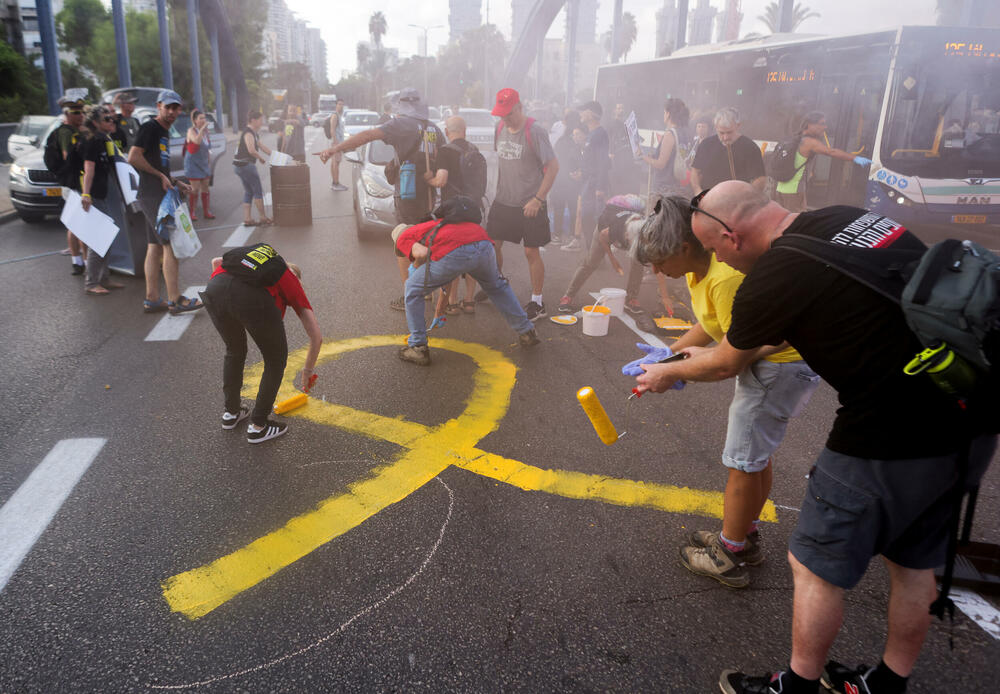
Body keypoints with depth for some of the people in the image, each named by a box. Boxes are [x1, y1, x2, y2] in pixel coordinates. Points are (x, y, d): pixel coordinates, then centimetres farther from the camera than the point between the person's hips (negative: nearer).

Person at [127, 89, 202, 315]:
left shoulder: (164, 132, 20)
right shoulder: (150, 127, -8)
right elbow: (133, 157, -18)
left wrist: (176, 183, 14)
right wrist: (160, 176, -13)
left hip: (159, 195, 10)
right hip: (152, 196, -10)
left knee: (155, 247, 9)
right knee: (170, 245, -11)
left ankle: (152, 299, 13)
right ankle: (175, 300, -8)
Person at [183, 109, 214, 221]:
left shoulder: (206, 132, 9)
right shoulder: (191, 131, -11)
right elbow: (197, 141, -33)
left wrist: (210, 163, 16)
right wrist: (202, 128, -30)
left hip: (204, 164, 7)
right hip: (193, 164, -6)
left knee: (205, 188, 7)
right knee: (195, 189, -7)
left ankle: (206, 211, 13)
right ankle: (193, 213, -1)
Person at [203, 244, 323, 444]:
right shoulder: (292, 283, 30)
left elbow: (216, 262, 31)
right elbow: (316, 337, 26)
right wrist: (307, 371, 40)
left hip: (214, 288, 5)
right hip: (253, 298, -5)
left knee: (234, 350, 32)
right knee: (276, 360, 20)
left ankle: (231, 412, 45)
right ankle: (258, 425, 25)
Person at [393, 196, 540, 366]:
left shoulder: (403, 238, 25)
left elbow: (421, 252, 0)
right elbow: (446, 281, 51)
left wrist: (416, 266, 24)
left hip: (454, 254, -6)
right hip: (483, 245, 6)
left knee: (413, 289, 20)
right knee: (496, 287, 36)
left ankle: (418, 348, 22)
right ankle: (526, 332, 41)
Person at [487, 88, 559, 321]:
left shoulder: (535, 131, -14)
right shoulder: (500, 128, 7)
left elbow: (553, 166, -15)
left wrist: (537, 199, -18)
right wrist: (500, 189, 15)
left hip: (529, 205, -6)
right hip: (502, 201, 6)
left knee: (531, 252, 0)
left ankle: (537, 302, 13)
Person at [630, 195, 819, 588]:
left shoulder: (726, 278, -32)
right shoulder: (699, 262, -2)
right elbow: (710, 325, 6)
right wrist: (668, 355, -4)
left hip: (783, 362, -10)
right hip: (763, 356, 10)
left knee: (743, 460, 0)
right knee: (758, 447, 21)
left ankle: (728, 557, 17)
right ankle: (745, 536, 39)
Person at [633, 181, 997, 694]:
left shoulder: (766, 282, -17)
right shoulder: (849, 217, 5)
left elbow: (725, 366, 3)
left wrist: (666, 374, 24)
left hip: (892, 441, -8)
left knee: (816, 566, 11)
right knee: (914, 562, 23)